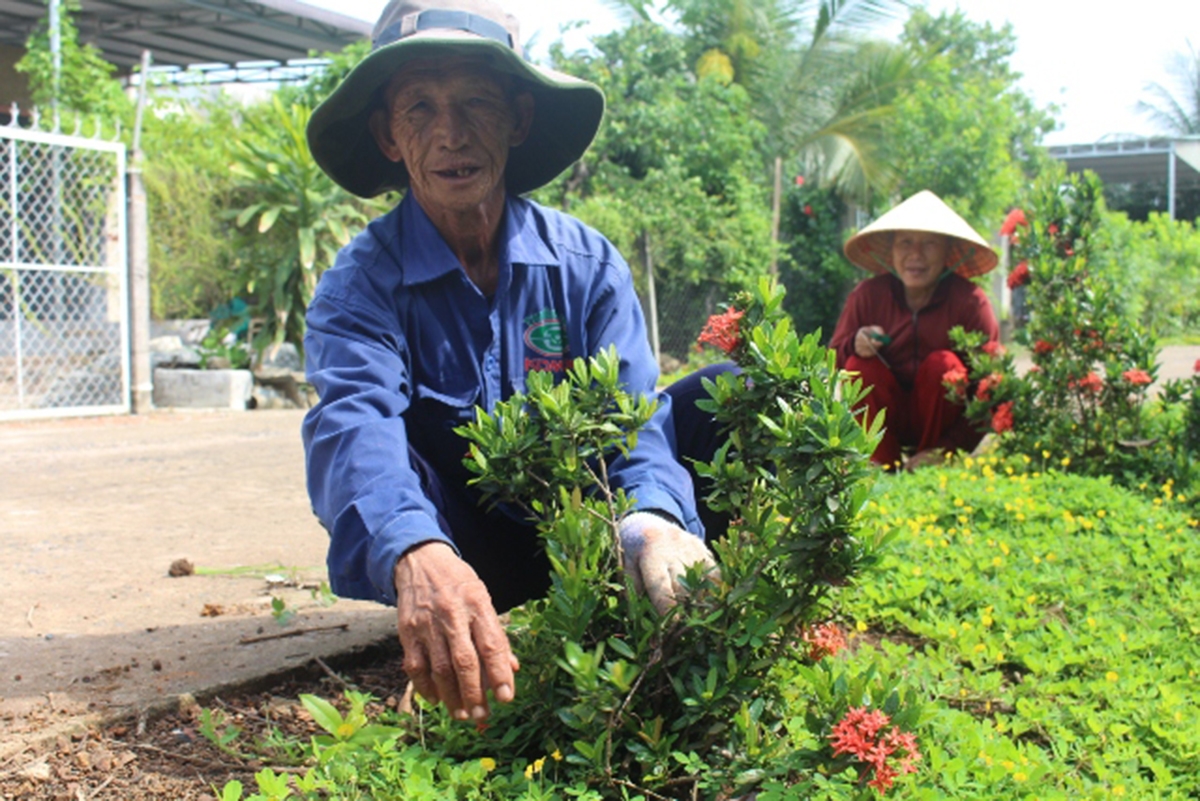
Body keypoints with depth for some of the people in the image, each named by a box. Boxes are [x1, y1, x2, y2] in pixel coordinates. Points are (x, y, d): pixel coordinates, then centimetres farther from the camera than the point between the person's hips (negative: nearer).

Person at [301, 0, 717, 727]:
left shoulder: (587, 261, -9)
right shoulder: (361, 285, -16)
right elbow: (353, 428, -36)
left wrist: (654, 518, -46)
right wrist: (417, 557, -59)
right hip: (458, 549, -2)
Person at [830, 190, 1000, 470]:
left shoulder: (970, 301, -14)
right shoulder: (868, 295, -8)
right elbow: (833, 360, -6)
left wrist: (947, 447, -26)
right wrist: (854, 345, -30)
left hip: (942, 423, -1)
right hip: (888, 421, 1)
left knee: (943, 363, -26)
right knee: (859, 366, -23)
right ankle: (884, 464, -13)